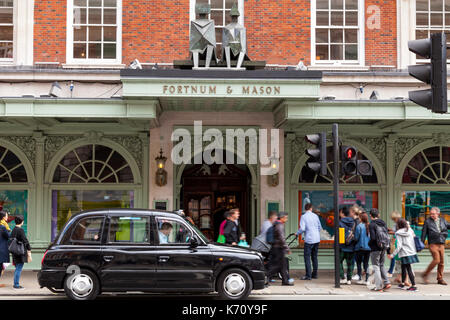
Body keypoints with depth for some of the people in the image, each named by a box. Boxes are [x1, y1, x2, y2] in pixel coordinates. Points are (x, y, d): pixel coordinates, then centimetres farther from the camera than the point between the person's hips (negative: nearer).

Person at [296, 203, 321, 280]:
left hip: (309, 240, -5)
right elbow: (320, 228, 13)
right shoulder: (315, 216, 8)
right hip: (317, 239, 6)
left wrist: (297, 233, 2)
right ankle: (314, 274, 18)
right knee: (314, 257, 14)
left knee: (307, 257, -2)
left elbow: (302, 228, -16)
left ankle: (308, 275, -8)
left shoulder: (304, 216, -7)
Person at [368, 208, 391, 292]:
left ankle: (379, 287, 1)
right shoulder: (383, 223, 7)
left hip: (375, 249, -6)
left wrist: (369, 243, -1)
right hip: (383, 248, 6)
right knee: (381, 265, 20)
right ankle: (387, 282, 11)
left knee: (376, 267, 2)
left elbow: (373, 238, -20)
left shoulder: (372, 224, -13)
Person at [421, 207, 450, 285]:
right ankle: (425, 275, -3)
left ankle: (440, 279, 15)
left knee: (441, 262, 5)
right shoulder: (427, 222, -1)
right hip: (433, 244, -5)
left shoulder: (442, 220, 10)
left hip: (441, 244, 5)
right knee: (436, 260, -16)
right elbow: (424, 233, -1)